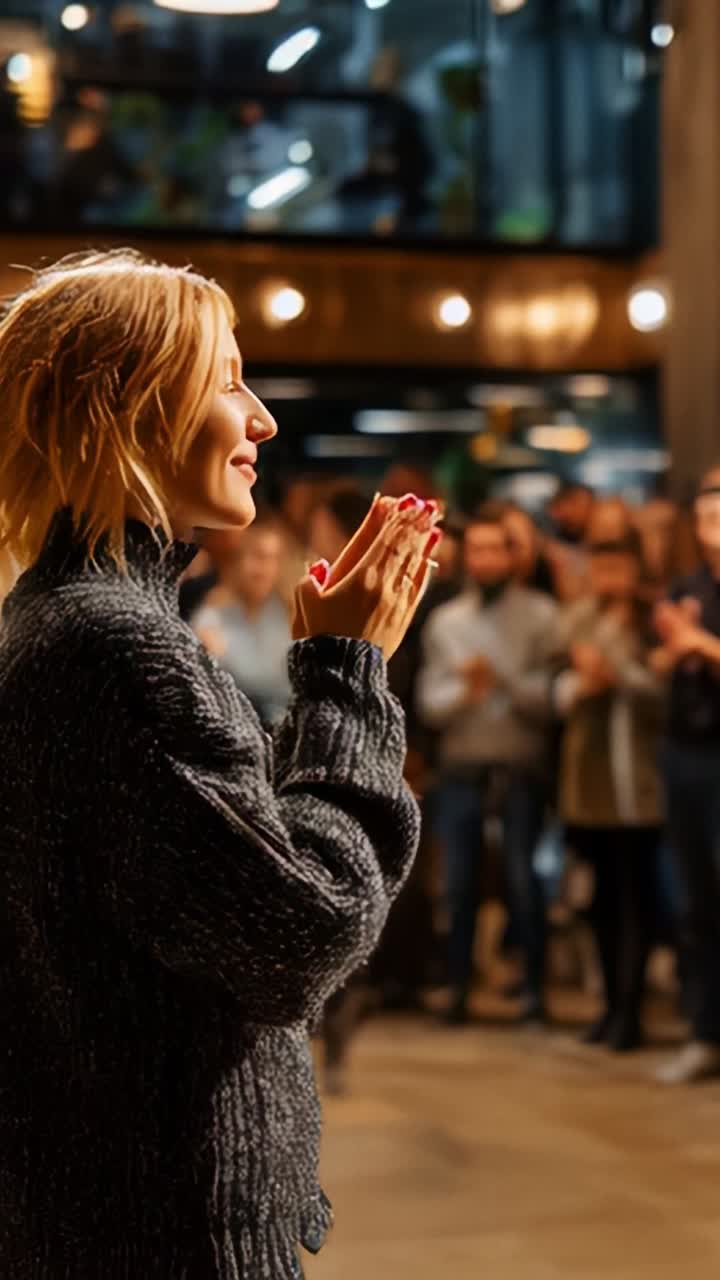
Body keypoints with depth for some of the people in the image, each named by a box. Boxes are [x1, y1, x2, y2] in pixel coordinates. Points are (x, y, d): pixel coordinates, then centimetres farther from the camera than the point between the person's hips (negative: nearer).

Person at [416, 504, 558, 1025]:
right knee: (460, 883, 5)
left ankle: (535, 988, 7)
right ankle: (459, 987, 14)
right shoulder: (445, 620, 9)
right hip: (461, 770, 3)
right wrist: (464, 690, -15)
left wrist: (503, 680, -20)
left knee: (524, 882, -2)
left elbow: (551, 698, -8)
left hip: (521, 771, -3)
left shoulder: (542, 616, -1)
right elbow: (430, 703, 4)